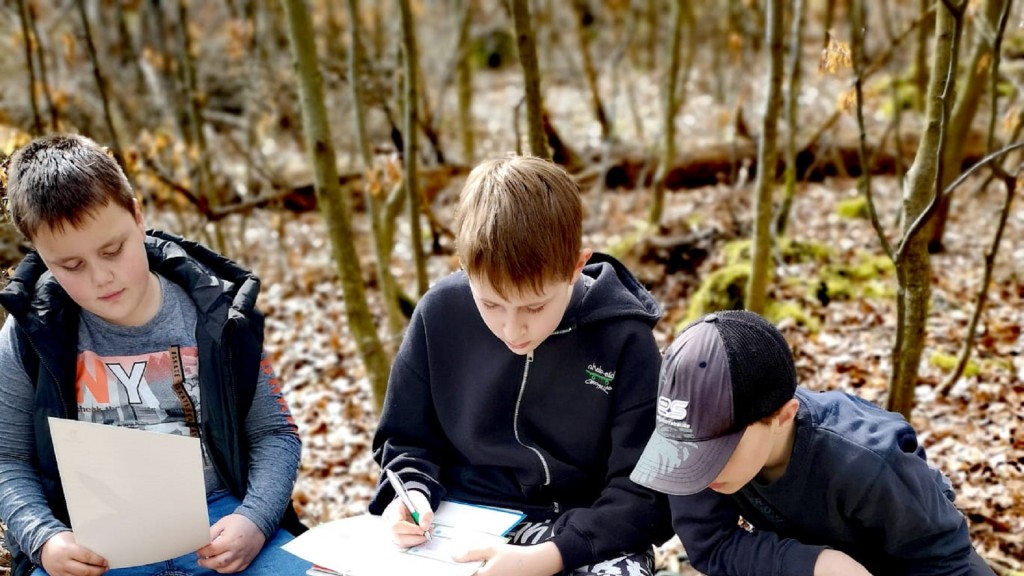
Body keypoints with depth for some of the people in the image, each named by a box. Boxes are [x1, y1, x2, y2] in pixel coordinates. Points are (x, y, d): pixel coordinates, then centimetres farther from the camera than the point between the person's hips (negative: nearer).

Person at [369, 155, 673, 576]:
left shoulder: (624, 337, -16)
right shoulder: (440, 314, -9)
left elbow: (643, 490, -14)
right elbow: (407, 440, 6)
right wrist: (413, 494, -15)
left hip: (588, 533, -3)